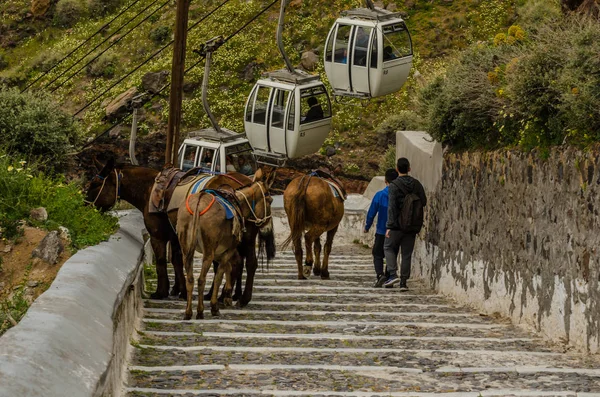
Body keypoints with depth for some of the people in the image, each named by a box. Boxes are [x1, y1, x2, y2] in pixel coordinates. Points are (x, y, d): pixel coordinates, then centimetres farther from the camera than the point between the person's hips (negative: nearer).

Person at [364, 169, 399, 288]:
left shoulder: (379, 195, -9)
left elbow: (371, 213, -4)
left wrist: (367, 227, 12)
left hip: (381, 232, -2)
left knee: (378, 255, 7)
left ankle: (380, 274, -16)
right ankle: (390, 278, 16)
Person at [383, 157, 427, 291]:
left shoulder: (394, 185, -11)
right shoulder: (416, 184, 3)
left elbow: (391, 207, -15)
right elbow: (423, 202, 5)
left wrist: (389, 226, -16)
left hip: (397, 225, -4)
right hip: (412, 226, 4)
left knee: (388, 247, 13)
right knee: (407, 253, 9)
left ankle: (393, 274, -4)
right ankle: (403, 281, 7)